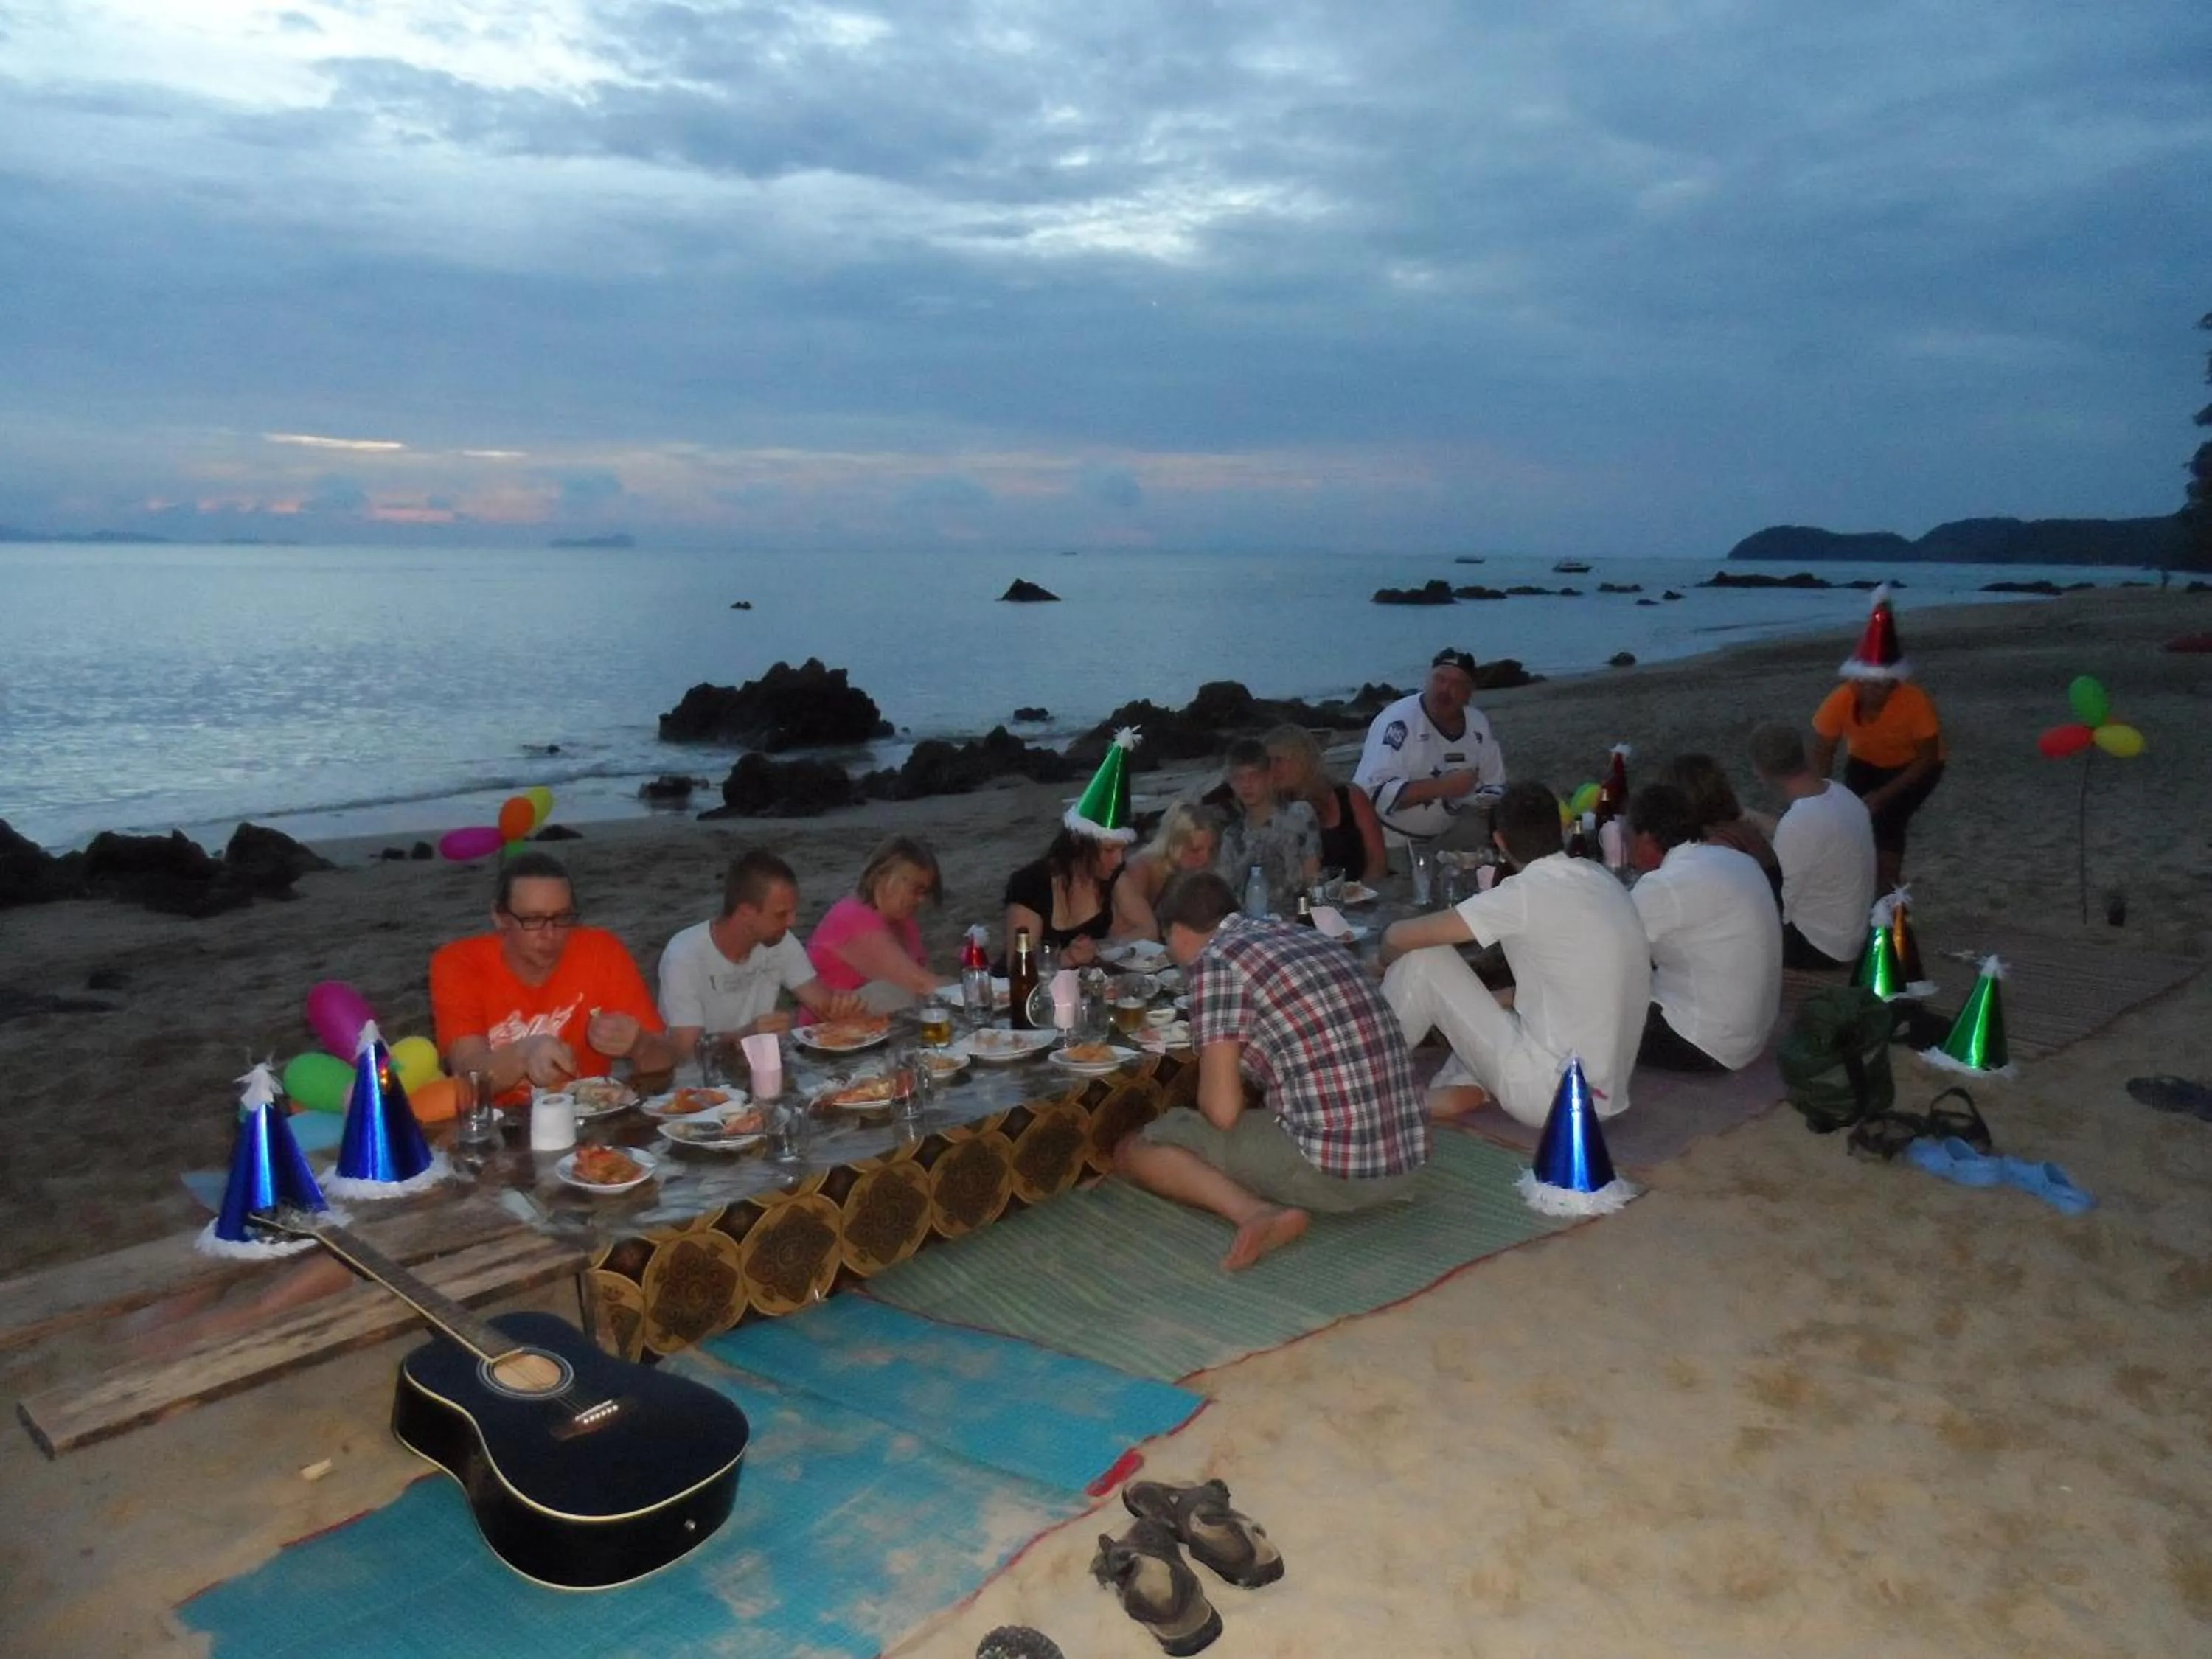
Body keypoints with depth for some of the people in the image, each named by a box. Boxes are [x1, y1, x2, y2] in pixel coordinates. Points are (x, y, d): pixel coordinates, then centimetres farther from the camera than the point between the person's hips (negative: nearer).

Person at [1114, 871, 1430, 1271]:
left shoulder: (1215, 960, -6)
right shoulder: (1303, 935, 17)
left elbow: (1222, 1110, -10)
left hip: (1331, 1166, -8)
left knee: (1133, 1149, 7)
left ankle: (1258, 1213, -13)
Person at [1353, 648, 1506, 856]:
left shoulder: (1478, 725, -4)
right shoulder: (1398, 721, -23)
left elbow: (1493, 787, 7)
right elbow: (1372, 792, -31)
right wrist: (1441, 786, -36)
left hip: (1444, 834, 6)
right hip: (1387, 842, -5)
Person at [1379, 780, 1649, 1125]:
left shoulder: (1527, 892, -16)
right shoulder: (1601, 877, 6)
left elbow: (1401, 936, -13)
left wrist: (1387, 963, 9)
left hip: (1553, 1094, -7)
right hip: (1604, 1093, 7)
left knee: (1423, 959, -3)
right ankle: (1468, 1087, 4)